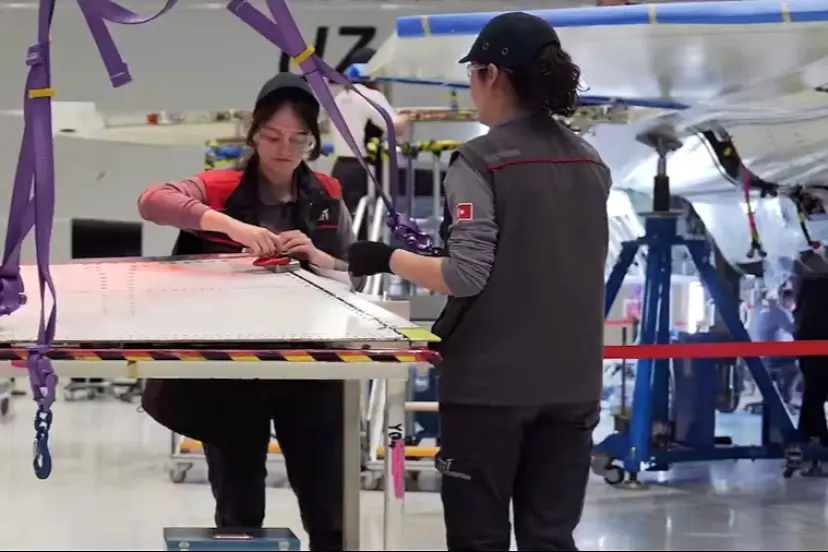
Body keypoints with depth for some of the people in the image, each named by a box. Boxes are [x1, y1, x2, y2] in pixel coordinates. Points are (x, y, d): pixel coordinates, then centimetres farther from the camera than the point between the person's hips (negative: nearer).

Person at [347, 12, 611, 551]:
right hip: (571, 381, 5)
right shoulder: (591, 163, 7)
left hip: (490, 381, -5)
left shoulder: (481, 162, -11)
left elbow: (467, 276, -17)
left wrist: (388, 258, -4)